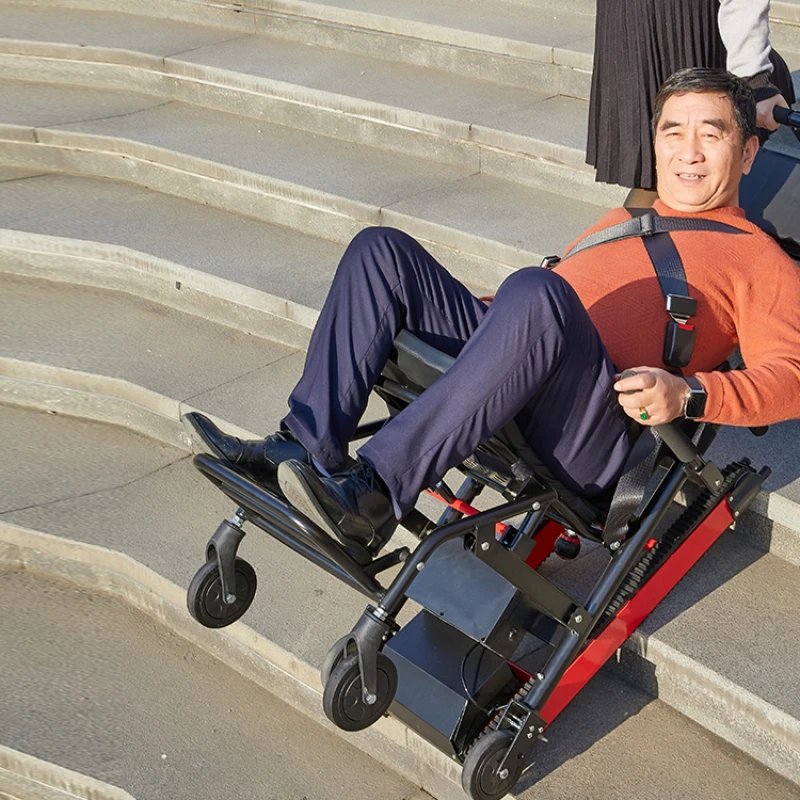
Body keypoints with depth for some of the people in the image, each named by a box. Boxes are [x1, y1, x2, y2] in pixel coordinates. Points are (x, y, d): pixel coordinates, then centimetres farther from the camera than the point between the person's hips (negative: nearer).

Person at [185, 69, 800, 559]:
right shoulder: (625, 220, 33)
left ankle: (373, 498, -39)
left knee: (534, 292, -38)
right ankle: (307, 448, -16)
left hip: (594, 434, -7)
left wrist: (687, 393, -20)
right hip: (515, 356, 7)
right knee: (381, 250, -3)